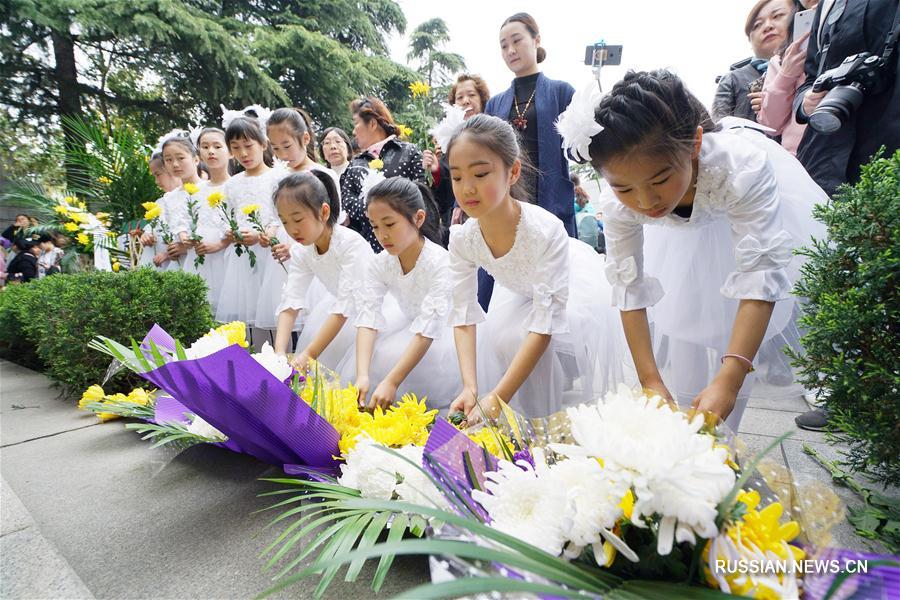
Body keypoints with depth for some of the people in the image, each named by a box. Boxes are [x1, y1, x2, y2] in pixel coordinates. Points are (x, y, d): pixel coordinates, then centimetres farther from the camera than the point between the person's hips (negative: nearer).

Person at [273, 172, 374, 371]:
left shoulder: (351, 243, -30)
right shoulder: (300, 252, -9)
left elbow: (347, 304, -34)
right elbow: (291, 302, -14)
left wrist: (309, 354, -36)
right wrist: (279, 352, -29)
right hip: (343, 306, 7)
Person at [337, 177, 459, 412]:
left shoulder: (440, 262, -27)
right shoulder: (379, 263, -11)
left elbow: (428, 329, -32)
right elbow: (368, 317, -21)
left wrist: (391, 382, -39)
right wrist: (362, 375, -35)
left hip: (443, 333, -5)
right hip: (408, 327, 5)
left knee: (390, 355, -27)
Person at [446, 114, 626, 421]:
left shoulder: (546, 230, -42)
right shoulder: (462, 238, -27)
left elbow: (544, 326, -41)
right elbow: (463, 316, -24)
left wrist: (497, 398, -45)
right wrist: (470, 387, -38)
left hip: (574, 290, -4)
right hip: (522, 296, 5)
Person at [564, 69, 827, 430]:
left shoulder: (742, 164, -45)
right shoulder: (618, 205, -36)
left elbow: (761, 276, -44)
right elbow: (629, 290, -27)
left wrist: (728, 381, -52)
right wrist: (651, 381, -29)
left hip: (752, 203, -1)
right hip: (683, 237, 2)